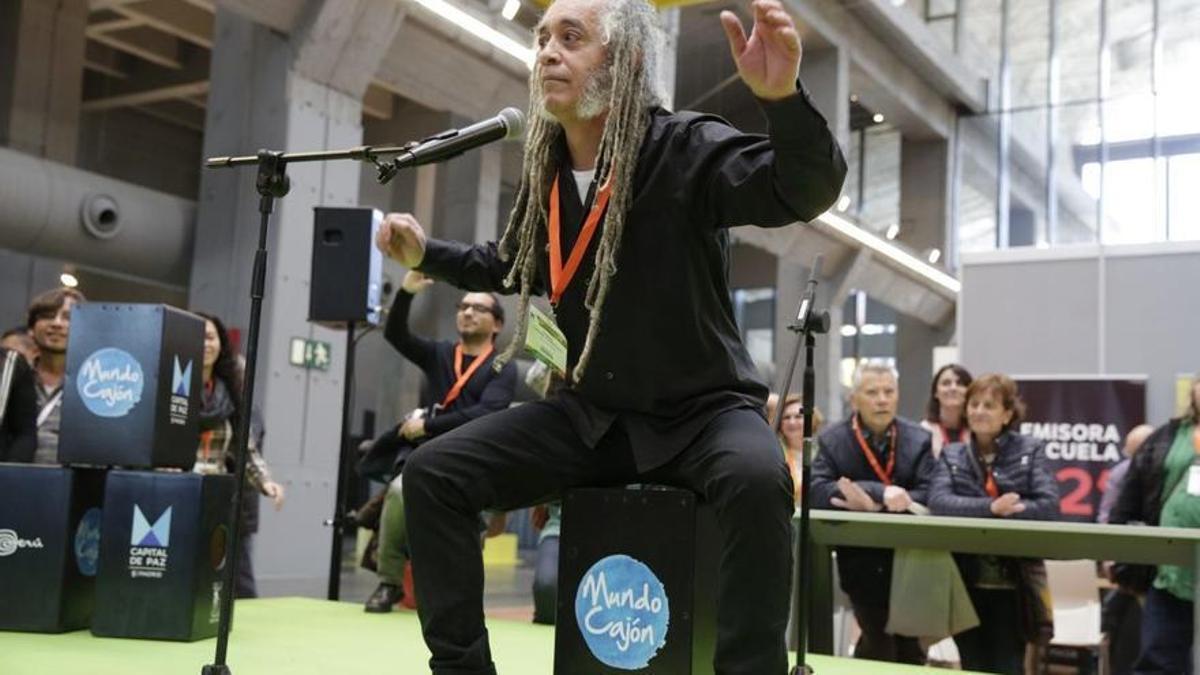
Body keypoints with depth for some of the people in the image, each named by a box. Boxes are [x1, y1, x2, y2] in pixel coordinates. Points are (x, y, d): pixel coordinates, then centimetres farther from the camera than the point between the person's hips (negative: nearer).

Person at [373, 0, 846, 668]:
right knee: (434, 473, -7)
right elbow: (514, 265, 22)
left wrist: (783, 97, -50)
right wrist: (428, 253, 8)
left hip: (702, 409, -5)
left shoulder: (686, 148, -16)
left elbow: (810, 189, -31)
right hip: (591, 413, 6)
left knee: (755, 477, -39)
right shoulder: (543, 171, 2)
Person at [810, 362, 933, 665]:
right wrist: (882, 492, -28)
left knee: (909, 642, 10)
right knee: (878, 637, -10)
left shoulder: (919, 439, 1)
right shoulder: (832, 440, -3)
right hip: (860, 557, -1)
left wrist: (876, 504, -24)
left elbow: (930, 496, -11)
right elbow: (817, 492, -17)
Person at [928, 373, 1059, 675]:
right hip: (966, 581, 2)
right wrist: (991, 507, -24)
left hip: (1013, 582, -2)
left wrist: (1006, 512, -21)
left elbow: (1049, 505, -9)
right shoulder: (951, 455, 7)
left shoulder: (1029, 450, 3)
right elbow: (939, 501, -11)